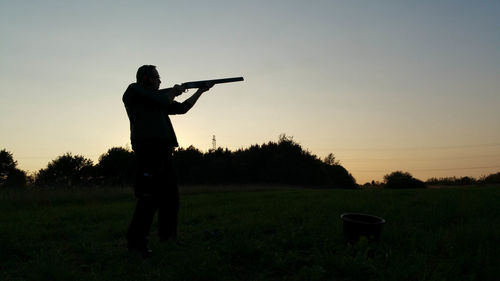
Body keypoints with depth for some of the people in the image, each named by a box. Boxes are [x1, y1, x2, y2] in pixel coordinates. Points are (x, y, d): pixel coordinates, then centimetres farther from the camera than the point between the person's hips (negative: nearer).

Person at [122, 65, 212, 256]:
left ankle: (168, 237, 25)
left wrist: (200, 91, 28)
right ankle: (136, 242, -6)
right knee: (149, 196, -13)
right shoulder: (134, 90, 2)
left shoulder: (155, 97, 26)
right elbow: (164, 101, -11)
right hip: (148, 147, -9)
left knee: (170, 194, 12)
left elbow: (182, 108, 28)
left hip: (161, 150, 9)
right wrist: (174, 91, 9)